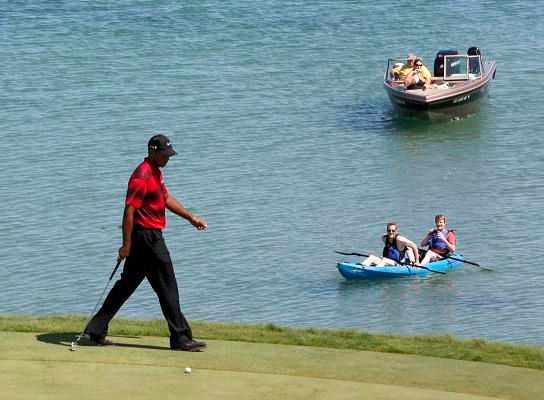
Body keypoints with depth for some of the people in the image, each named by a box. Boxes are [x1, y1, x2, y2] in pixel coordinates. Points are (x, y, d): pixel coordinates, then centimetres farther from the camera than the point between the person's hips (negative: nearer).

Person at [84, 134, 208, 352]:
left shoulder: (155, 172, 14)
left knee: (126, 285, 13)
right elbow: (129, 211, -21)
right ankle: (180, 338, 3)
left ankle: (97, 330, 16)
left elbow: (166, 198, 27)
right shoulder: (142, 177, -19)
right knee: (167, 288, -3)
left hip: (150, 237, 10)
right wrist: (126, 245, -21)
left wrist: (191, 217, 24)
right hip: (147, 238, -10)